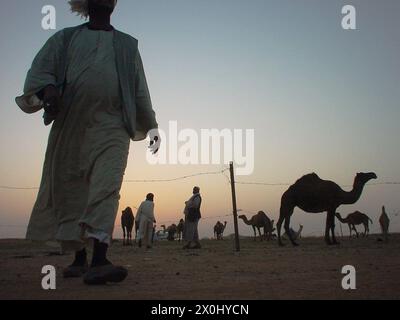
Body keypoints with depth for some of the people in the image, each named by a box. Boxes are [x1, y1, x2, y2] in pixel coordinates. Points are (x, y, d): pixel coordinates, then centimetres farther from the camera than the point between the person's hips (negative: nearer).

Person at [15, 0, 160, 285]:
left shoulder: (127, 45, 22)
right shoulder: (65, 38, 19)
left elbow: (140, 90, 19)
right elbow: (40, 69, 5)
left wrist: (151, 125, 12)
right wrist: (47, 88, -17)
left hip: (112, 126, -1)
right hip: (70, 124, 1)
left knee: (107, 187, -19)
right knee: (71, 191, 3)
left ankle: (99, 260, -30)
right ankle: (79, 258, 16)